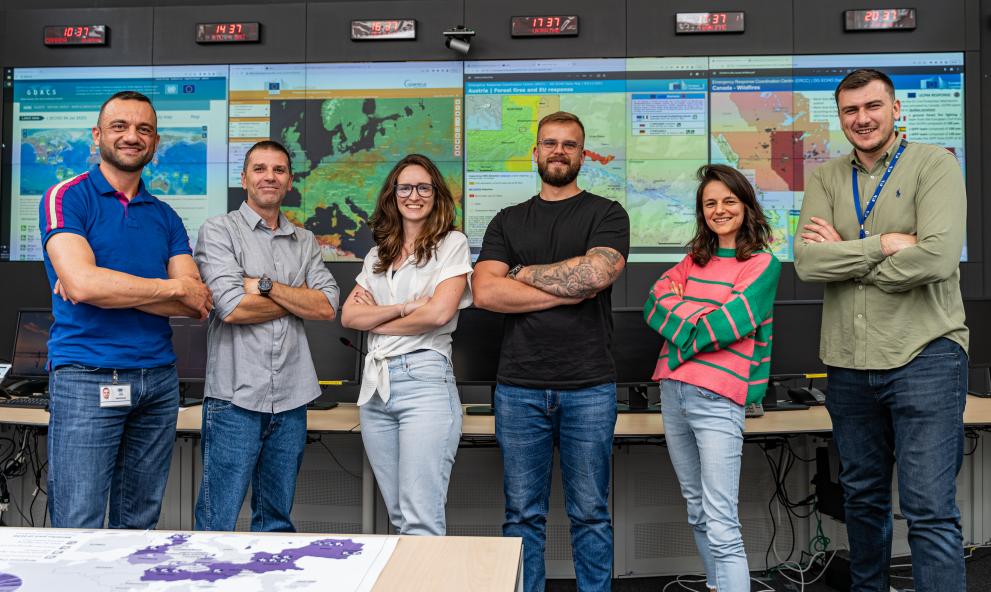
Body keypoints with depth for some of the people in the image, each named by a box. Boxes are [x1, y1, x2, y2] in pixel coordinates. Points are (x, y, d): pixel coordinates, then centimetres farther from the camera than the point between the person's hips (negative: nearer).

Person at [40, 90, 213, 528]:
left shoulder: (166, 217, 12)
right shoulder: (66, 197, 0)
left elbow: (196, 304, 1)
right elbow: (81, 282, -17)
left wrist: (107, 287, -11)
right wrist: (174, 286, -8)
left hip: (158, 377, 5)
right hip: (86, 377, -4)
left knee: (139, 525, 13)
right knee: (78, 531, -1)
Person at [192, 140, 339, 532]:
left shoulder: (305, 242, 13)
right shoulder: (219, 231, 0)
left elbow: (327, 308, -1)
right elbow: (232, 308, -14)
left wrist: (266, 285, -10)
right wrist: (300, 297, -2)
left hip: (292, 399, 5)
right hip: (235, 397, -4)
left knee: (277, 522, 15)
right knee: (218, 525, 2)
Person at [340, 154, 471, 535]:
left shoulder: (452, 243, 2)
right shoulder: (378, 255, 18)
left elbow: (439, 313, -11)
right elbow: (348, 315, 7)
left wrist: (376, 318, 2)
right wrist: (402, 307, -8)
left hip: (425, 380, -6)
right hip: (376, 384, 6)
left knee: (421, 523, -10)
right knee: (399, 517, 12)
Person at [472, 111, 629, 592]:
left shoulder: (606, 214, 6)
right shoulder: (508, 221, 12)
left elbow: (596, 272, -14)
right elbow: (484, 291, -4)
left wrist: (524, 273, -3)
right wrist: (567, 292, -8)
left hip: (589, 387, -2)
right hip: (519, 388, 2)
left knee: (590, 513, 8)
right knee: (523, 515, 9)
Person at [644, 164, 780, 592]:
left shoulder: (762, 264, -2)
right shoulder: (694, 259, 16)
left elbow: (729, 324, -14)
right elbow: (656, 303, 4)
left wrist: (682, 335, -2)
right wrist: (696, 322, -12)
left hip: (718, 400, -6)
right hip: (673, 392, 6)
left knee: (722, 527, -9)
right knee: (697, 512, 17)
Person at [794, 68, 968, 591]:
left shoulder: (934, 164, -3)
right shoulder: (825, 180, 8)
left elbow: (938, 257, -18)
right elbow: (806, 262, -7)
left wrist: (844, 256, -9)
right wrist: (884, 244, -15)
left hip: (923, 356, -4)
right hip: (848, 362, 5)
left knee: (930, 511, -4)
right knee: (862, 498, 19)